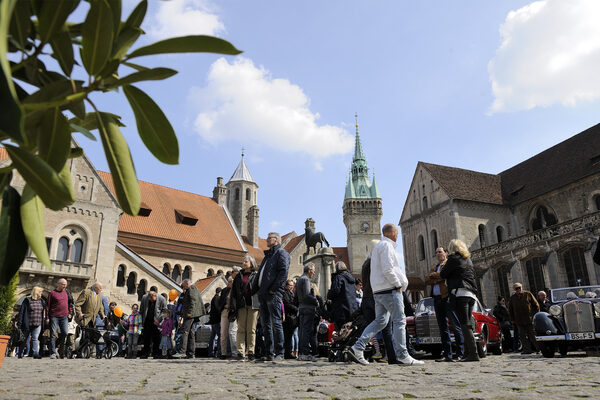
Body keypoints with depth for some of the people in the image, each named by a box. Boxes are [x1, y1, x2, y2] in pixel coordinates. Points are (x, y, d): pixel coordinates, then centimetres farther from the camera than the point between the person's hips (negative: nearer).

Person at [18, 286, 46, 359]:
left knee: (35, 339, -1)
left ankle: (36, 353, -5)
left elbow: (44, 312, 16)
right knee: (25, 339, 7)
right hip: (28, 324, -3)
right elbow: (21, 311, -7)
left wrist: (44, 321, 11)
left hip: (38, 324, 3)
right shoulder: (27, 300, -5)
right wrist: (20, 322, -12)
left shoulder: (42, 301, 11)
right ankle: (20, 354, 22)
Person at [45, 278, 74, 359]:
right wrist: (47, 318, -4)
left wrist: (70, 313, 15)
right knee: (53, 335, -2)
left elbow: (71, 302, 22)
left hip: (64, 316, 4)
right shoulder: (52, 293, -2)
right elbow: (47, 306, -1)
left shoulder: (67, 292, 12)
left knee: (65, 333, -4)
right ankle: (53, 352, 3)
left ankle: (55, 347, 16)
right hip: (54, 317, -4)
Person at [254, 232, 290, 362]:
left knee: (276, 323, -7)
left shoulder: (281, 253, 0)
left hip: (273, 294, -9)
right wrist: (253, 290, 15)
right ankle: (269, 354, 13)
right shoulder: (267, 255, 26)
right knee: (265, 325, 8)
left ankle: (279, 353, -3)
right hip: (263, 294, 9)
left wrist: (273, 288, -18)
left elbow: (283, 272, -14)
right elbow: (260, 275, 27)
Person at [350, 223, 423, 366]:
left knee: (380, 321, 8)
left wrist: (402, 281, 18)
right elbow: (388, 270, -19)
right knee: (399, 321, -4)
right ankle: (402, 355, 0)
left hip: (379, 291, 10)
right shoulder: (386, 245, -9)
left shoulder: (378, 246, 24)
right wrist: (398, 285, -10)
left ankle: (358, 347, 1)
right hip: (390, 289, -10)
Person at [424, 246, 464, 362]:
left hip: (447, 297, -7)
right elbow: (426, 280, 11)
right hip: (437, 299, 7)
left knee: (456, 326, -6)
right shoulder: (435, 268, 25)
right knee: (443, 327, 6)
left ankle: (460, 354, -4)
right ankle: (447, 354, 9)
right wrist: (438, 279, -5)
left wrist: (433, 275, -1)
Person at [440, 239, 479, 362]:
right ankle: (467, 353, 8)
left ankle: (473, 354, -15)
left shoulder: (454, 258, -2)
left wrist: (444, 266, 20)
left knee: (465, 325, -10)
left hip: (460, 293, -8)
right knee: (468, 325, 8)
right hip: (471, 294, 8)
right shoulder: (468, 259, 21)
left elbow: (443, 274, 1)